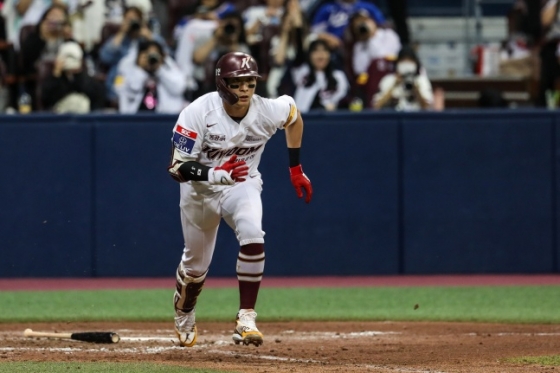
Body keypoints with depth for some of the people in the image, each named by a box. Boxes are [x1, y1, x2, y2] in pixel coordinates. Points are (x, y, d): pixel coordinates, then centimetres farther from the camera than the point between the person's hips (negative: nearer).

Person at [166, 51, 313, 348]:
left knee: (253, 237, -30)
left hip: (243, 186, 1)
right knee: (196, 264, 14)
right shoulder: (198, 113, -29)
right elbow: (177, 168, -27)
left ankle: (246, 318, -24)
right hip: (200, 189, 0)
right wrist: (215, 174, -46)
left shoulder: (268, 111, -21)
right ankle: (184, 314, 48)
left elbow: (294, 116, 5)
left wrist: (296, 169, 9)